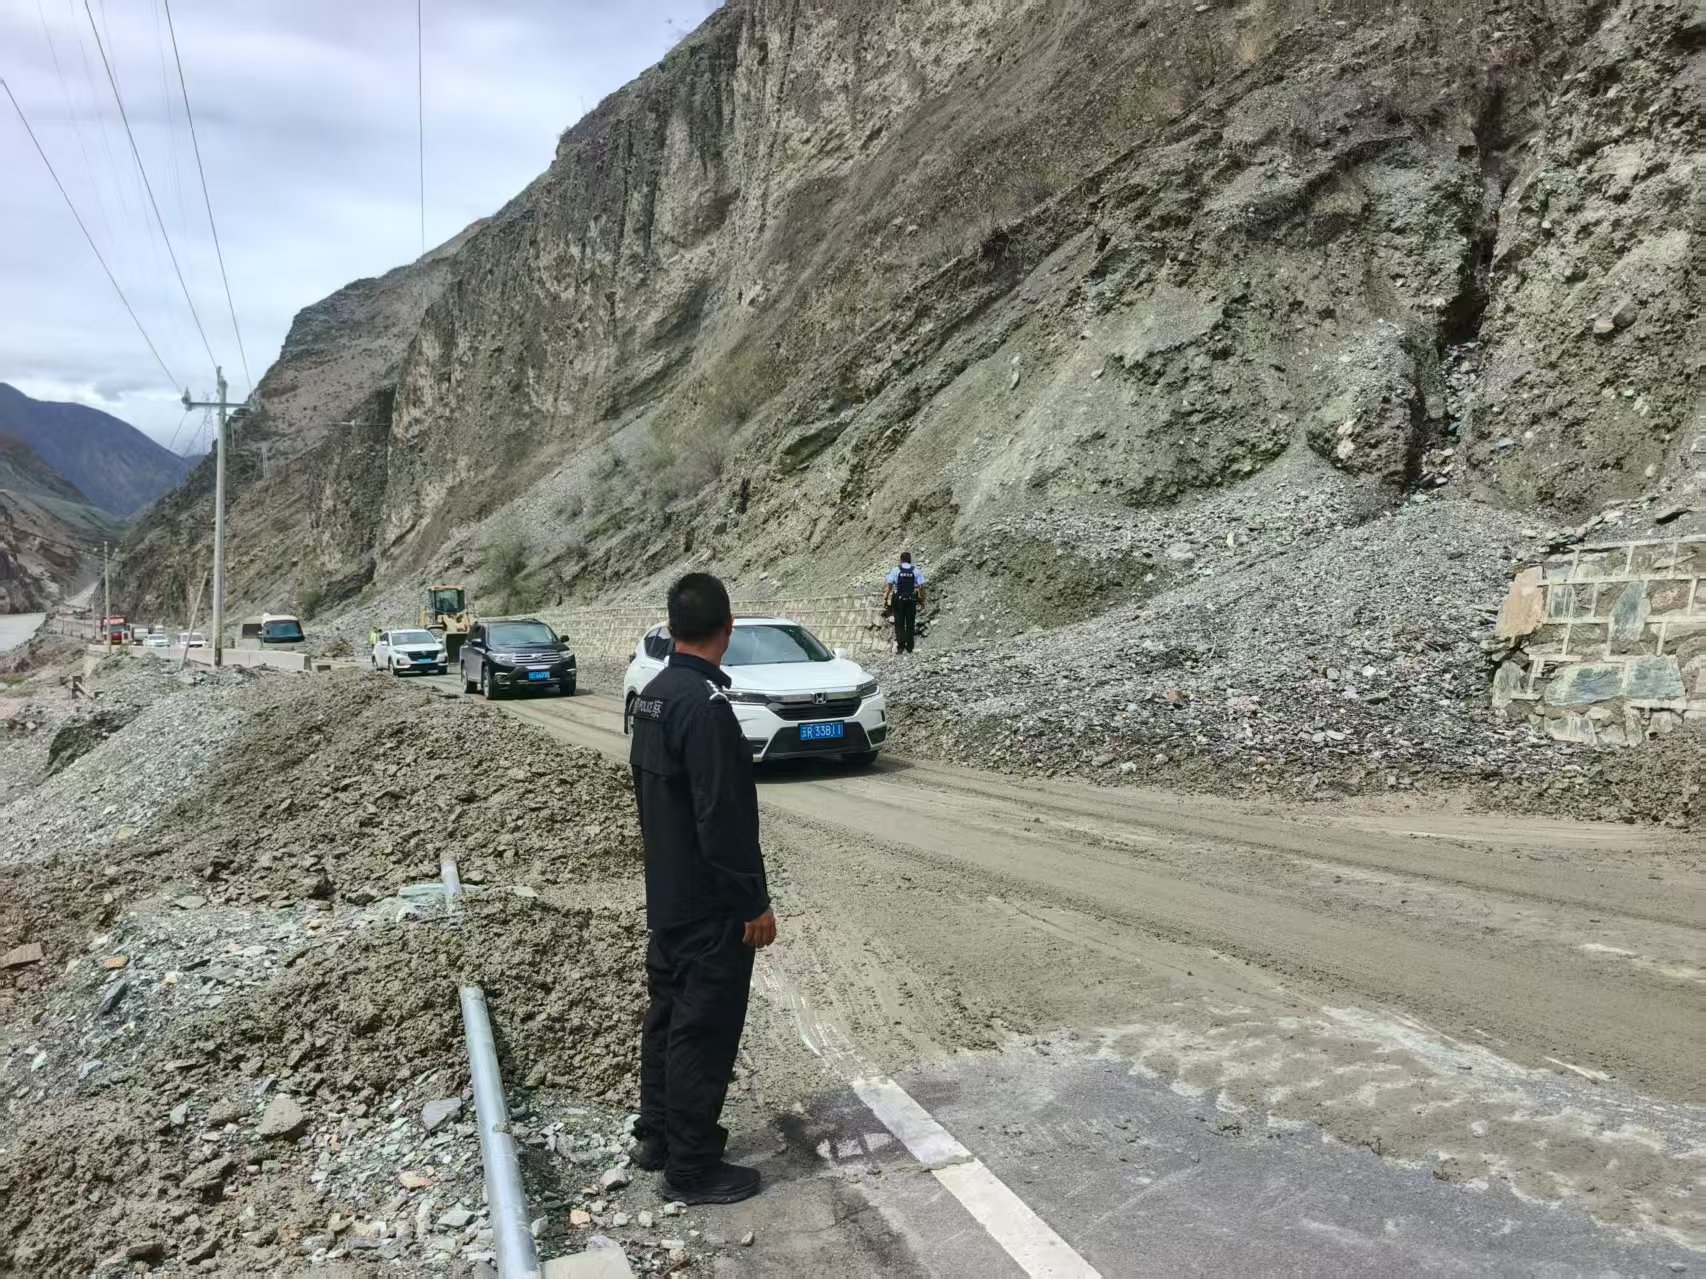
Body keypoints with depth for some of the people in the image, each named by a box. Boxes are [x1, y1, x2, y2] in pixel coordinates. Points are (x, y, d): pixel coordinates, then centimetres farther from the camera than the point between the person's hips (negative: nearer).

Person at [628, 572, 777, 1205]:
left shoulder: (652, 695, 5)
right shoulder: (705, 703, -25)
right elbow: (724, 819, -25)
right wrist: (755, 904, -16)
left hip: (667, 896, 9)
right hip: (710, 908, -9)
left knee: (668, 1014, 20)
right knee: (704, 1031, 3)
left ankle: (658, 1134, 35)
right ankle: (691, 1167, 15)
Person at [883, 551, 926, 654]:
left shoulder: (895, 571, -3)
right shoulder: (916, 571, -1)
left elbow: (889, 586, -8)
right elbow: (921, 587, -4)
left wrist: (885, 599, -4)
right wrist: (922, 601, 4)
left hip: (898, 600, -1)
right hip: (911, 600, 1)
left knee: (899, 623, 7)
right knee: (910, 624, 10)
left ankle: (900, 644, -3)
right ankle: (909, 647, 12)